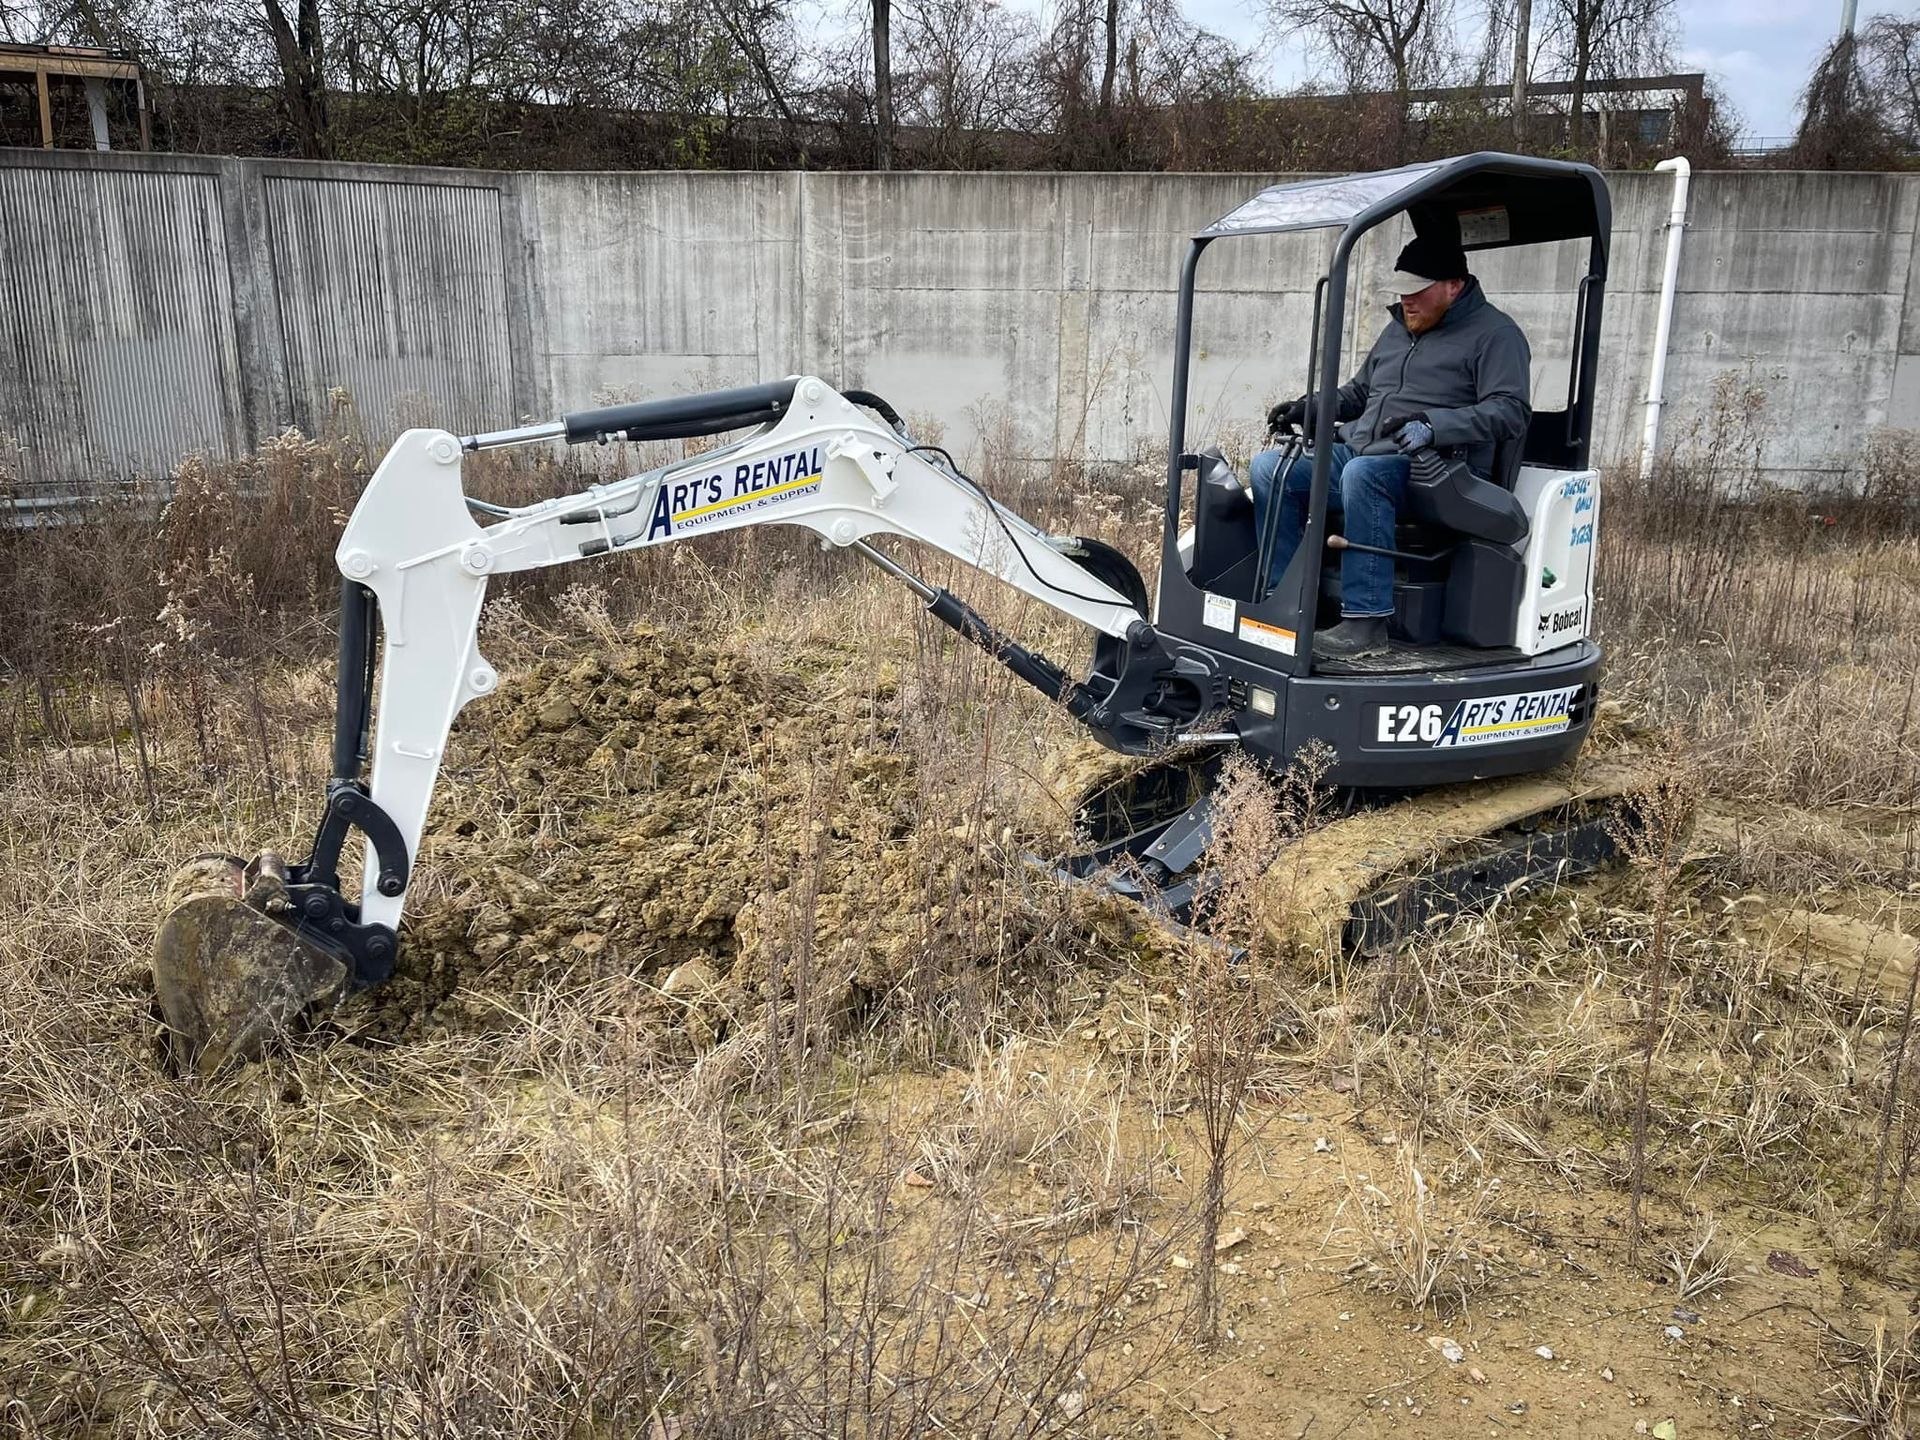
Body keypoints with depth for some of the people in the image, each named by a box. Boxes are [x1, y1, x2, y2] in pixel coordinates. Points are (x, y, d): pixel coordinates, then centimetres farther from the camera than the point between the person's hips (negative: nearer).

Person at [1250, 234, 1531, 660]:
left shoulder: (1495, 334, 1)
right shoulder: (1399, 329, 25)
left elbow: (1510, 413, -13)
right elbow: (1358, 393, 35)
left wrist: (1434, 426, -27)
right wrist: (1309, 407, 14)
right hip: (1360, 452, 8)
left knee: (1363, 473, -40)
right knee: (1270, 466, -12)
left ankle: (1366, 621, -39)